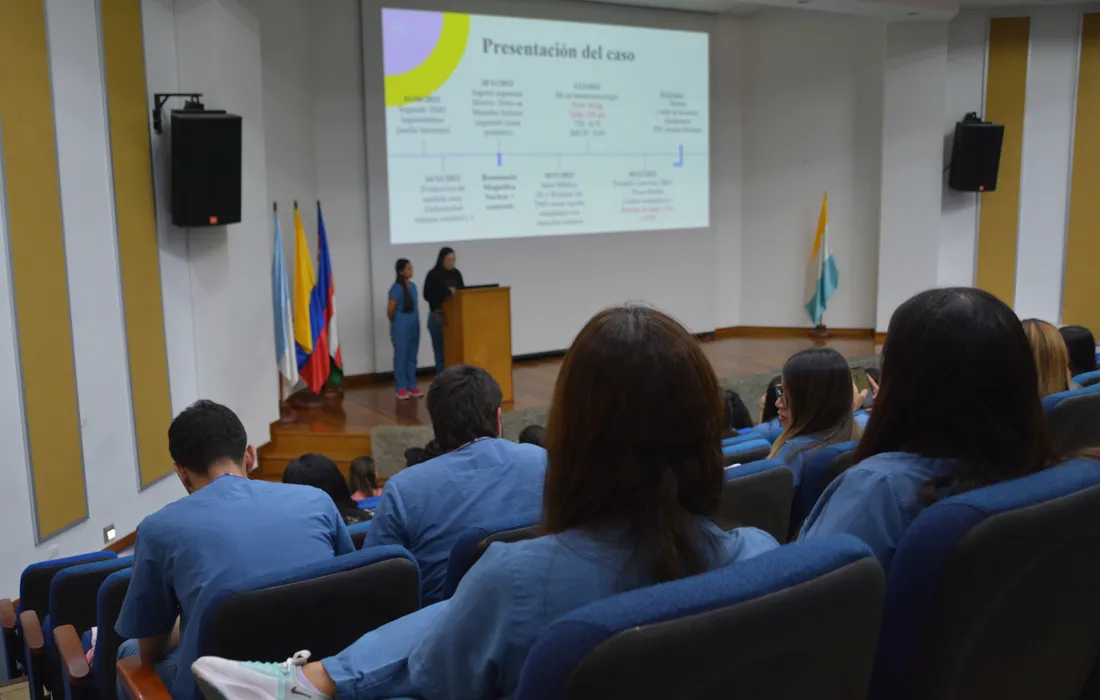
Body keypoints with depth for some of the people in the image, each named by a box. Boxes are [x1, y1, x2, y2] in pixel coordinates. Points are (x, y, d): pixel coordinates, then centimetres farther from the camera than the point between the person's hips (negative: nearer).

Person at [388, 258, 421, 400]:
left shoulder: (412, 286, 8)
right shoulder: (397, 288, -13)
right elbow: (390, 309, -12)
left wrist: (415, 321, 12)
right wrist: (396, 323, 2)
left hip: (414, 327, 7)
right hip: (401, 329, -7)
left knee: (412, 357, 11)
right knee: (401, 357, 1)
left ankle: (411, 386, 19)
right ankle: (401, 388, 8)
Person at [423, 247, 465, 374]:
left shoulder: (456, 274, 8)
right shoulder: (433, 275, -6)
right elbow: (427, 295, -10)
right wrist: (447, 293, -15)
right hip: (438, 317, -4)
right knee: (441, 350, 0)